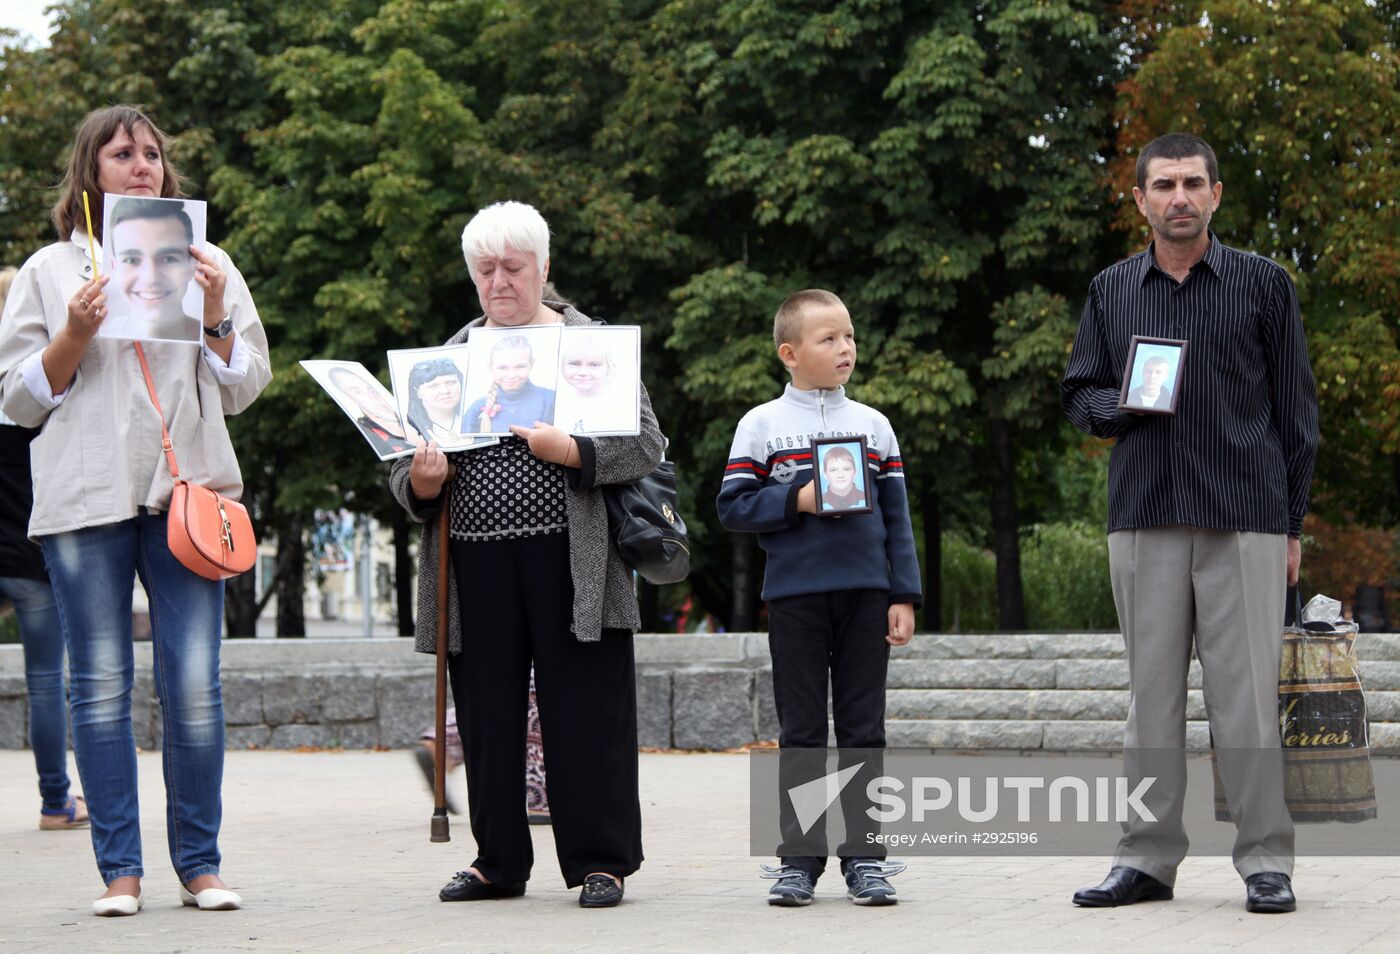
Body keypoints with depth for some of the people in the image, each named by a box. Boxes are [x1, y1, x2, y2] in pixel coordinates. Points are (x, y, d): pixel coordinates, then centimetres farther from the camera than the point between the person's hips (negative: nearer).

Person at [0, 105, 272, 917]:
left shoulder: (207, 264, 16)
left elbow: (246, 386, 14)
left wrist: (215, 317, -2)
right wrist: (75, 333, -7)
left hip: (186, 488, 1)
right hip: (85, 497, -1)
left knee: (195, 682, -6)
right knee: (101, 684, -1)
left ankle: (200, 862, 3)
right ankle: (120, 870, 4)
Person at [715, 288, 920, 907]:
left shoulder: (874, 425, 10)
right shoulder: (761, 425, 3)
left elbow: (896, 517, 9)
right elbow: (732, 507, -2)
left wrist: (903, 595, 3)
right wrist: (797, 501, -14)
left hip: (866, 593, 2)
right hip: (795, 595, -2)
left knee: (863, 728, 3)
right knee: (801, 732, 3)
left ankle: (863, 856, 8)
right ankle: (799, 857, 8)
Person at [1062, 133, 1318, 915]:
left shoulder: (1264, 285, 5)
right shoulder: (1111, 292, 13)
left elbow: (1296, 409, 6)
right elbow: (1080, 396, 17)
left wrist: (1294, 521, 1)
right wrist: (1121, 403, -6)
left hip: (1244, 518, -3)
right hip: (1144, 517, 3)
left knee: (1247, 694, -5)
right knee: (1151, 692, 5)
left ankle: (1267, 862, 1)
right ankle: (1148, 860, 10)